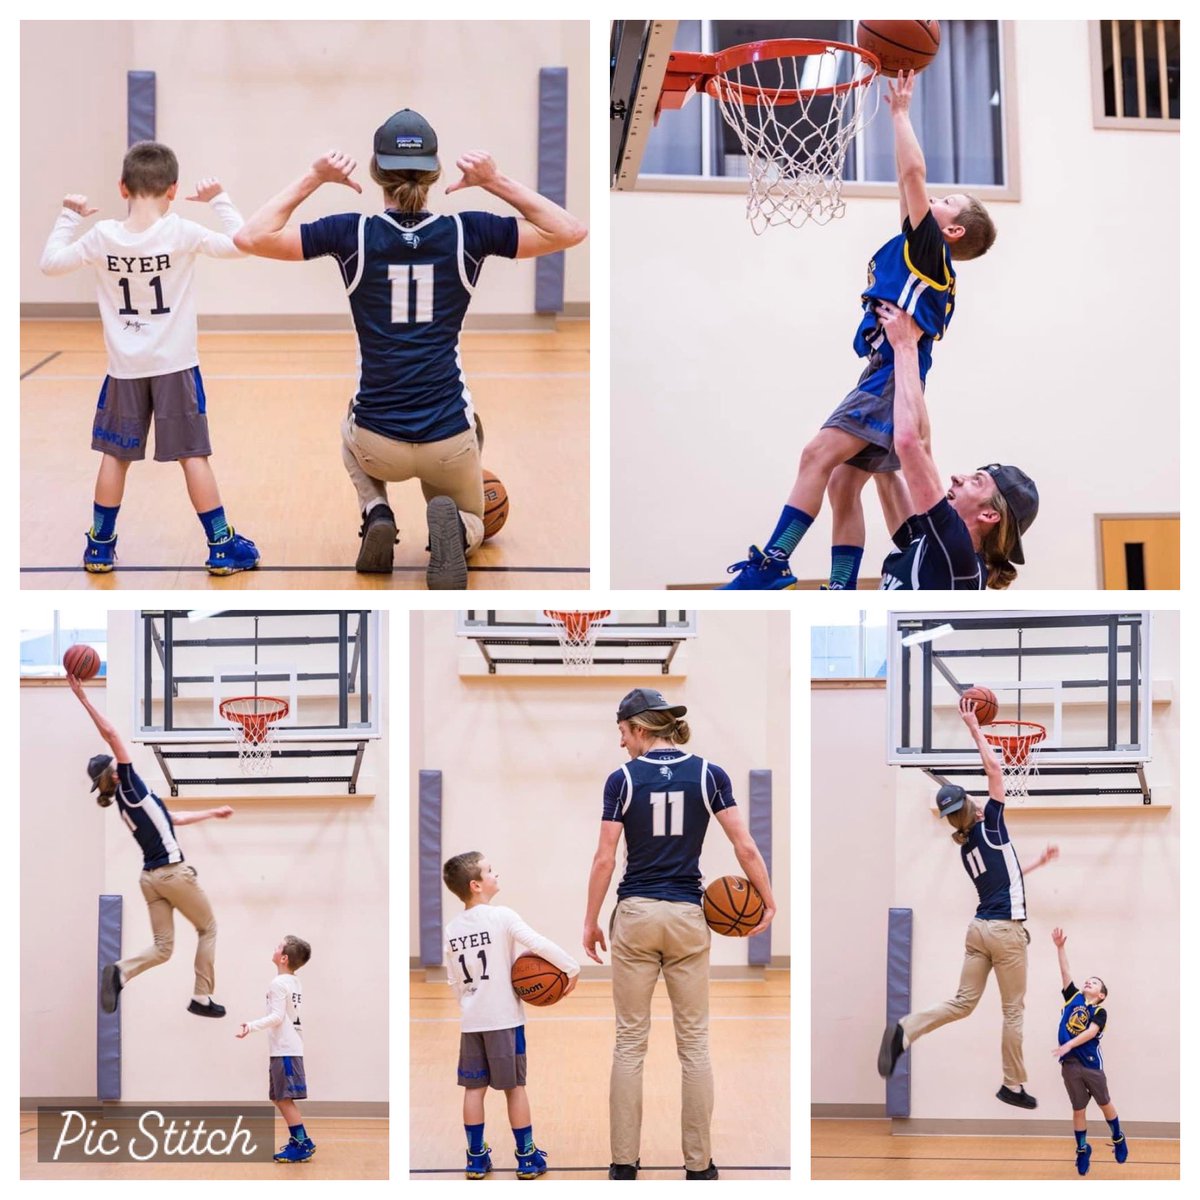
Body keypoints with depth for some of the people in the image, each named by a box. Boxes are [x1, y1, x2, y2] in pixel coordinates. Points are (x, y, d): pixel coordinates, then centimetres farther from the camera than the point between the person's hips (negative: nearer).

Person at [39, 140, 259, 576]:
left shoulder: (102, 236, -6)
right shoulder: (182, 233, -13)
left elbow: (50, 262, 4)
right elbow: (240, 244, -9)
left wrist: (69, 217, 14)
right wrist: (219, 200, 0)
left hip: (124, 369, 2)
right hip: (175, 365, -2)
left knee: (114, 455, 12)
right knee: (193, 455, 3)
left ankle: (100, 545, 18)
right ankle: (222, 547, 6)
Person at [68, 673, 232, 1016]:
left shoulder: (127, 801, 11)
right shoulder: (129, 787, -11)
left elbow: (173, 818, 24)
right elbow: (112, 735, -19)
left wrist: (213, 813, 32)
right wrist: (84, 700, -17)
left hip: (151, 877, 7)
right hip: (174, 872, -7)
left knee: (162, 947, 7)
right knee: (208, 928, 12)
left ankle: (121, 971, -21)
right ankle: (202, 998, 10)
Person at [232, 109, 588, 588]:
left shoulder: (353, 234, -8)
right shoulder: (467, 233, -6)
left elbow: (251, 237, -6)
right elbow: (570, 231, 1)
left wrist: (311, 180, -2)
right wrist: (499, 183, -2)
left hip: (378, 445, 1)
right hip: (449, 441, -1)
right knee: (470, 526, 28)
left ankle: (376, 512, 7)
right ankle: (451, 527, -11)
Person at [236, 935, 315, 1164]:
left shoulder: (279, 984, -13)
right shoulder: (295, 983, 15)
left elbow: (277, 1017, -20)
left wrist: (251, 1026, -27)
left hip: (285, 1050, -9)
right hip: (290, 1047, 9)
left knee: (284, 1098, -7)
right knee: (280, 1098, 15)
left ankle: (302, 1145, -6)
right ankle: (299, 1140, 18)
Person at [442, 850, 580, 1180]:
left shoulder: (451, 929, 5)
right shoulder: (501, 917, -12)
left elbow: (454, 981, 11)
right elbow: (540, 944, -21)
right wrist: (571, 968, -13)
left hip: (471, 1021, 4)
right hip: (504, 1019, -4)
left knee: (474, 1087, 10)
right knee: (514, 1086, 4)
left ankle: (476, 1157, 13)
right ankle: (527, 1158, 10)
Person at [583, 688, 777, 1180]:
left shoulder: (623, 778, -5)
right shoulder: (708, 773, -1)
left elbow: (604, 858, -5)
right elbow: (745, 847, -6)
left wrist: (590, 922, 2)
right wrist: (768, 901, 5)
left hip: (635, 916, -1)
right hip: (687, 917, 1)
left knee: (630, 1041, 6)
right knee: (694, 1042, 7)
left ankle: (624, 1162, 8)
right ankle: (699, 1164, 9)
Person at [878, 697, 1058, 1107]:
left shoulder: (967, 849, 11)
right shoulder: (989, 827, -8)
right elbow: (994, 769, -10)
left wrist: (1039, 862, 34)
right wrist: (974, 729, -3)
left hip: (979, 928, 7)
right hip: (1007, 931, -6)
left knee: (962, 1003, 8)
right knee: (1013, 1011, 4)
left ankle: (906, 1029, -15)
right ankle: (1013, 1086, 11)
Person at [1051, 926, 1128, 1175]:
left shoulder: (1100, 1012, -4)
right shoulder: (1073, 998, 8)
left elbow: (1090, 1032, -19)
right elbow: (1066, 973, 4)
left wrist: (1068, 1045, -31)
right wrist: (1060, 947, -3)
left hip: (1091, 1064, -3)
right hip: (1070, 1064, 3)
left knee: (1105, 1104, 10)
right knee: (1078, 1109, 9)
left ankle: (1118, 1139, 30)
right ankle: (1082, 1150, 19)